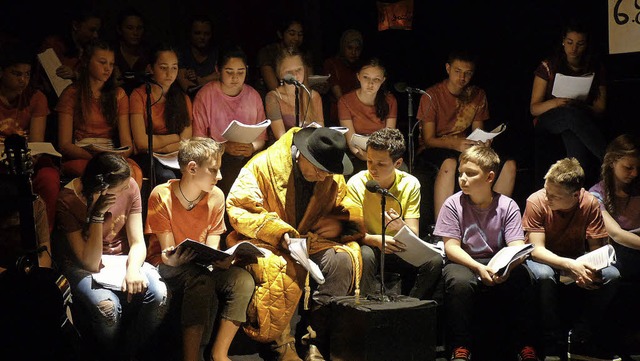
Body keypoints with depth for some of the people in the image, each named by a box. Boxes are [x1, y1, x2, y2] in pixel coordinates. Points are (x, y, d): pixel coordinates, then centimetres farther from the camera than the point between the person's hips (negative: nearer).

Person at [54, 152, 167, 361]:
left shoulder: (129, 187, -10)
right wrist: (97, 215, -30)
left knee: (158, 293, -28)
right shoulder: (68, 201, -20)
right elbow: (90, 263, -21)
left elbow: (137, 242, -7)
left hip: (122, 257, 3)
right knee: (106, 306, -36)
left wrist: (133, 268, -29)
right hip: (81, 265, -3)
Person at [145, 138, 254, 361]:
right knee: (202, 280, -37)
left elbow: (212, 250, -2)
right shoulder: (161, 196, -12)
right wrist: (171, 258, -38)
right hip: (167, 267, -4)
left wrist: (221, 259, -26)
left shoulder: (216, 196, -1)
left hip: (202, 265, 5)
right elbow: (168, 252, -13)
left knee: (243, 280, -24)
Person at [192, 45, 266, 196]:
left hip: (249, 155, 3)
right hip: (216, 155, -3)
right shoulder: (206, 94, 1)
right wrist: (224, 147, -16)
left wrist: (253, 147, -11)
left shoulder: (253, 96, 12)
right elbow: (198, 138, -2)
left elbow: (261, 137, 12)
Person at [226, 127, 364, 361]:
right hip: (268, 244, -4)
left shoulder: (334, 178, 4)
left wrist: (339, 223, -12)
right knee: (276, 267, -38)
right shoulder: (264, 165, -11)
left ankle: (316, 342, -22)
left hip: (310, 241, 4)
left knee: (343, 258, -26)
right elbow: (238, 209, -12)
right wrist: (279, 232, -24)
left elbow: (348, 209, 14)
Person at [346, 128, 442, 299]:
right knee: (365, 255, -36)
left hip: (398, 249, 2)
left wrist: (401, 227, -37)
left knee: (434, 260, -23)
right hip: (368, 245, -2)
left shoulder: (410, 184, -8)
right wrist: (376, 239, -37)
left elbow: (413, 235, -12)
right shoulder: (356, 184, -13)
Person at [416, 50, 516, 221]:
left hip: (463, 148, 5)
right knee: (449, 163, -41)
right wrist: (455, 144, -32)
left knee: (509, 165, -16)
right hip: (432, 150, -5)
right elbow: (428, 140, -13)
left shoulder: (478, 95, 7)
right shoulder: (432, 96, -9)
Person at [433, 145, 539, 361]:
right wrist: (479, 268, -25)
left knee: (521, 279, -29)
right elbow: (451, 248, -9)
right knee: (459, 281, -34)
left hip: (500, 266, 1)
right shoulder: (453, 205, -4)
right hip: (464, 263, -1)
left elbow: (517, 248, -8)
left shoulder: (507, 206, -2)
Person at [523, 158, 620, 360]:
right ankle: (554, 343, -20)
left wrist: (589, 268, -36)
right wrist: (570, 265, -41)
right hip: (544, 260, -2)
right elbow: (537, 249, -24)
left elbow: (597, 249, -12)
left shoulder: (590, 203, -15)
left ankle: (580, 340, -13)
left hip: (577, 260, 3)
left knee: (611, 275, -25)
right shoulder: (536, 201, -21)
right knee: (544, 275, -38)